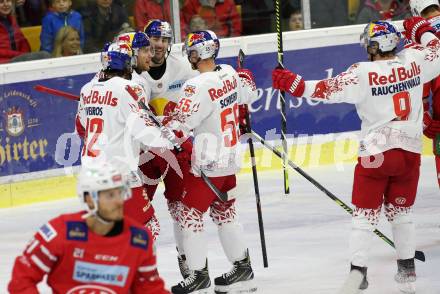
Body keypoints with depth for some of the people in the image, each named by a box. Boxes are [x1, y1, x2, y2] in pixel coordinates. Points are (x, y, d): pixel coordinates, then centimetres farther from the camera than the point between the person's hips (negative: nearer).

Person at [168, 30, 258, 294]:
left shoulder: (197, 86, -23)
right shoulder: (229, 74, 0)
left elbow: (179, 127, -23)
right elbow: (248, 94, 20)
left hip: (207, 164, -8)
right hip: (230, 158, 8)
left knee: (189, 214, 1)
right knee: (225, 212, 19)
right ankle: (243, 268, 25)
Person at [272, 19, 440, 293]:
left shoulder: (363, 72, -14)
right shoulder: (413, 61, -2)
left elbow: (330, 89, -19)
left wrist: (295, 84, -12)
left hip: (376, 153, -4)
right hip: (410, 151, 4)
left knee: (365, 214, 4)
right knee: (401, 211, 18)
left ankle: (358, 270, -4)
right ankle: (407, 270, 18)